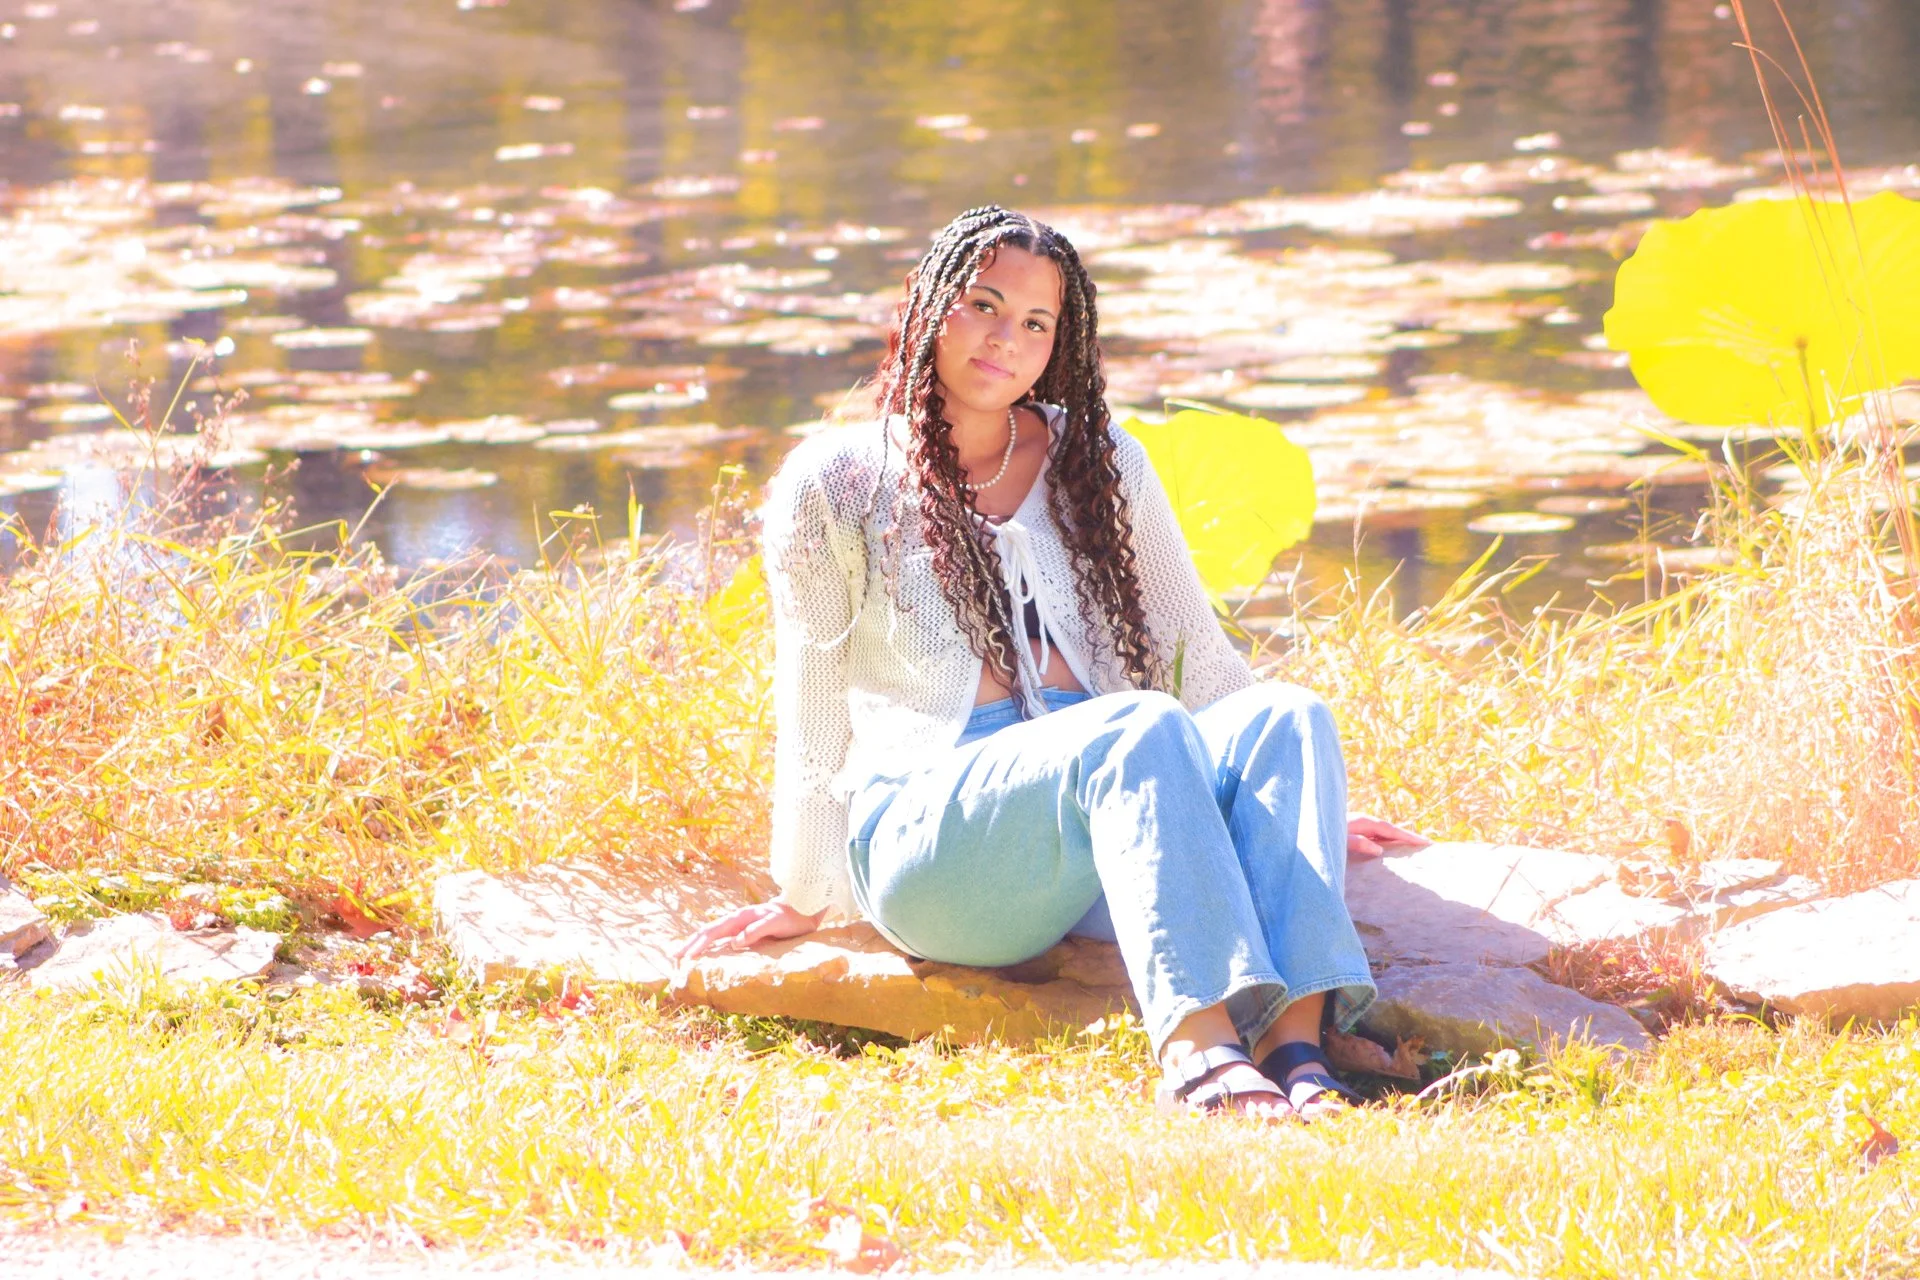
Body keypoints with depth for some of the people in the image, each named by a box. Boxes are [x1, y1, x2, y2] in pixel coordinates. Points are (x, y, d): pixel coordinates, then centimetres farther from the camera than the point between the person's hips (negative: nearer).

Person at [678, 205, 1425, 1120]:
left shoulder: (1099, 463, 20)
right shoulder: (835, 485, 8)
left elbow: (1197, 652, 24)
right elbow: (813, 706, 9)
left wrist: (1298, 811, 22)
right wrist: (805, 898, 10)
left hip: (1102, 820, 4)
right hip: (928, 822, -4)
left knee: (1286, 714, -27)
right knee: (1140, 729, -35)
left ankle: (1294, 1043, -50)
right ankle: (1195, 1049, -57)